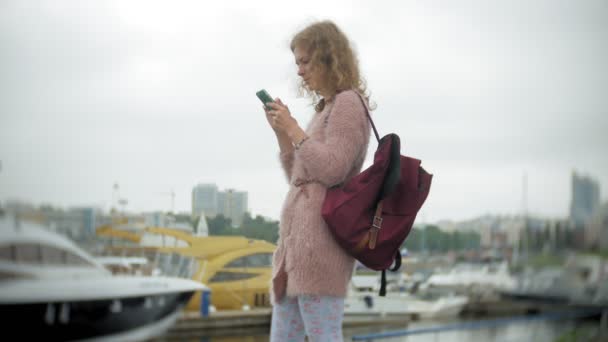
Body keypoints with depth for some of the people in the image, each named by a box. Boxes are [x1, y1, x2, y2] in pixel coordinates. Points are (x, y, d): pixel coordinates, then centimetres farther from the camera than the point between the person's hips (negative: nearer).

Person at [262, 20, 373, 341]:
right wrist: (280, 132, 12)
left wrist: (293, 129, -9)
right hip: (297, 241, 10)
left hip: (320, 239, -10)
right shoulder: (325, 109, 22)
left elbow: (332, 171, -15)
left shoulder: (348, 104, -4)